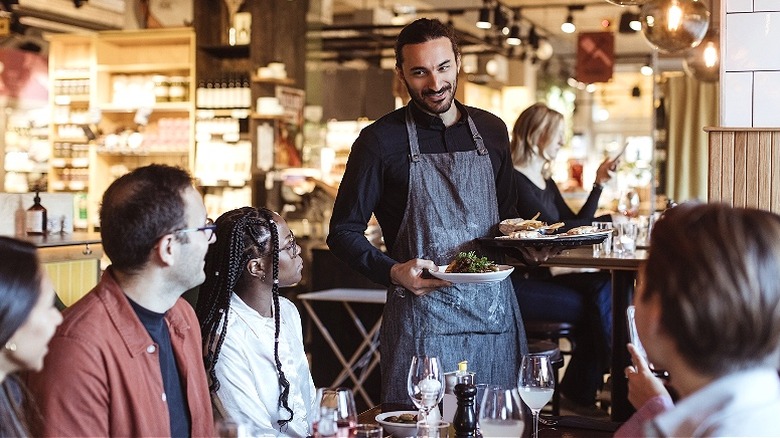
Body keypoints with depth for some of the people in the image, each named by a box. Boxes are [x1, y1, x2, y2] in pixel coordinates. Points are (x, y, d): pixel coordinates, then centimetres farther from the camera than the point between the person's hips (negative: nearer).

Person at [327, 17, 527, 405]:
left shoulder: (491, 131, 10)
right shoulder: (381, 140, -4)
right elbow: (344, 232, -2)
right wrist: (393, 271, -17)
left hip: (496, 313, 4)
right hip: (422, 319, -4)